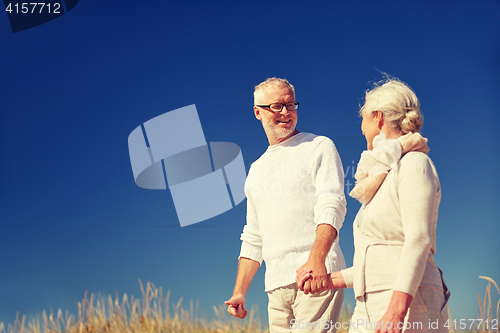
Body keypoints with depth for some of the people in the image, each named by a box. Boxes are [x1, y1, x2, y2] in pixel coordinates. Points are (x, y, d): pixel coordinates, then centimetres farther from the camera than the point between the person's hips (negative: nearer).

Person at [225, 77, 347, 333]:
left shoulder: (318, 147, 5)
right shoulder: (256, 170, 23)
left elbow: (332, 206, -11)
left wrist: (316, 258, -27)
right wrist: (239, 292, 16)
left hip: (318, 276, -6)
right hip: (276, 284, 6)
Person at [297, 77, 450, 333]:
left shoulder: (413, 164, -4)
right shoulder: (383, 174, 22)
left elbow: (419, 240, -16)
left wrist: (397, 311, -25)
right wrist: (332, 280, 18)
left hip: (408, 309, -8)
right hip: (370, 310, 8)